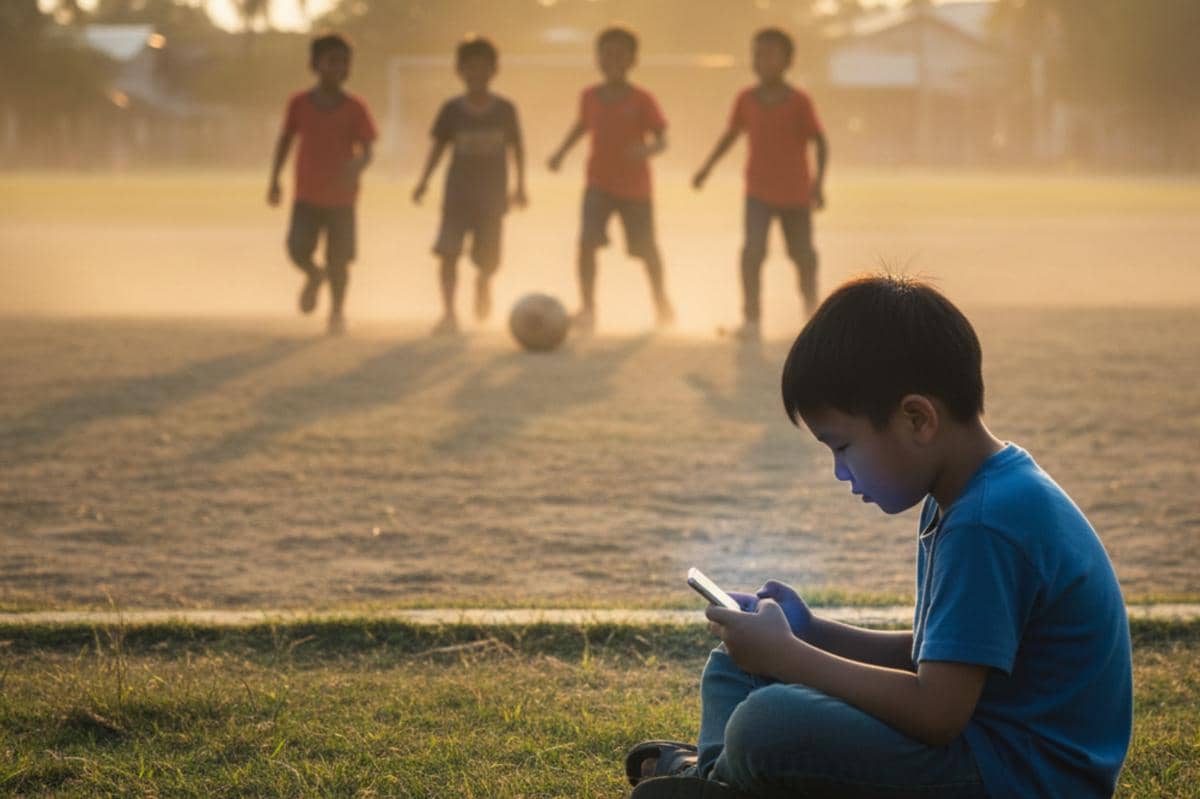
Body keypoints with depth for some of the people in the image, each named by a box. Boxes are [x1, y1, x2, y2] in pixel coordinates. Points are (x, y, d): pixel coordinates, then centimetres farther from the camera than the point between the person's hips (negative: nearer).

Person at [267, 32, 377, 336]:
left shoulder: (354, 108, -4)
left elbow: (366, 150, -7)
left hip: (341, 197, -1)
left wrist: (356, 167, -29)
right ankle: (314, 275, 20)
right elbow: (285, 140, 12)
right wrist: (274, 179, 10)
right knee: (297, 249, -14)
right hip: (306, 195, 1)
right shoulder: (299, 103, 0)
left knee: (339, 259, -1)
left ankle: (337, 312, 20)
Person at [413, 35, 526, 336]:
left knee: (488, 259, 6)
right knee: (449, 251, -17)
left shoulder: (504, 109, -1)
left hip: (492, 195, 0)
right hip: (457, 193, 0)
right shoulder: (452, 110, -1)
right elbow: (439, 145, 5)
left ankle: (483, 284, 43)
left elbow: (516, 147, 8)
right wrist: (424, 180, -5)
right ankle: (448, 314, -11)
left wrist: (520, 186, 7)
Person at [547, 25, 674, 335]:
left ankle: (661, 300, 40)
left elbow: (662, 140, -13)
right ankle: (587, 308, -13)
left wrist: (647, 149, -34)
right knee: (587, 241, -20)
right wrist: (562, 151, 11)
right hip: (599, 184, 2)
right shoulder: (590, 96, -1)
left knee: (646, 249, 13)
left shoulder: (641, 100, -12)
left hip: (635, 187, -2)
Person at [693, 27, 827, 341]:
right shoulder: (746, 100, -3)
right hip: (758, 194, 1)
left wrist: (819, 181, -21)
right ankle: (751, 319, -17)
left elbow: (820, 141, -9)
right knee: (753, 250, -18)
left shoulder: (799, 102, -12)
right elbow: (732, 134, 12)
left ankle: (810, 304, 41)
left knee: (802, 255, 12)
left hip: (796, 195, -1)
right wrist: (707, 168, 12)